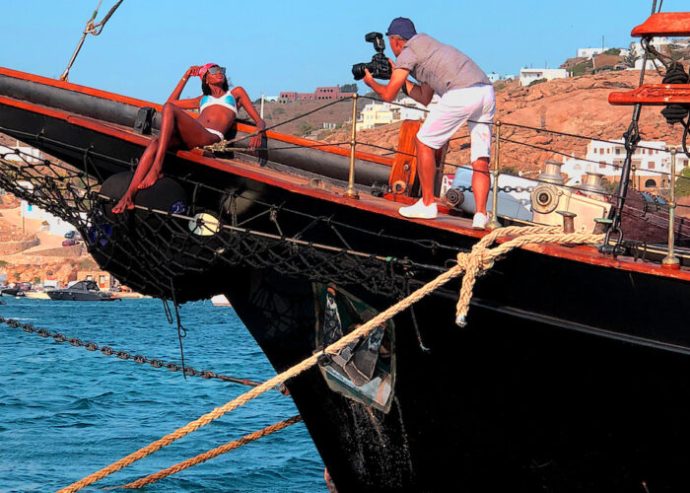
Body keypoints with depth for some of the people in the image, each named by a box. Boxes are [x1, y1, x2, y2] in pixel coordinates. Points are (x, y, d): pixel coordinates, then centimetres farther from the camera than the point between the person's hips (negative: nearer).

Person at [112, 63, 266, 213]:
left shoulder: (236, 93, 30)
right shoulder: (203, 99, 39)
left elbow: (259, 121, 20)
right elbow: (172, 101, 42)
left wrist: (258, 133, -3)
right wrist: (186, 77, 40)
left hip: (211, 138, -4)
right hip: (188, 140, 4)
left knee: (169, 109, -27)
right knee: (156, 142, -29)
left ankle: (156, 168, -39)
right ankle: (129, 194, -41)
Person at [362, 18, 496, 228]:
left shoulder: (408, 52, 9)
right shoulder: (426, 45, 35)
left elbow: (388, 94, 9)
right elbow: (425, 98, 37)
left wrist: (371, 82, 29)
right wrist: (398, 75, 41)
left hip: (461, 93, -8)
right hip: (486, 91, 8)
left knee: (424, 142, 9)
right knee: (481, 160, 6)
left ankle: (427, 204, 13)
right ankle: (480, 215, -6)